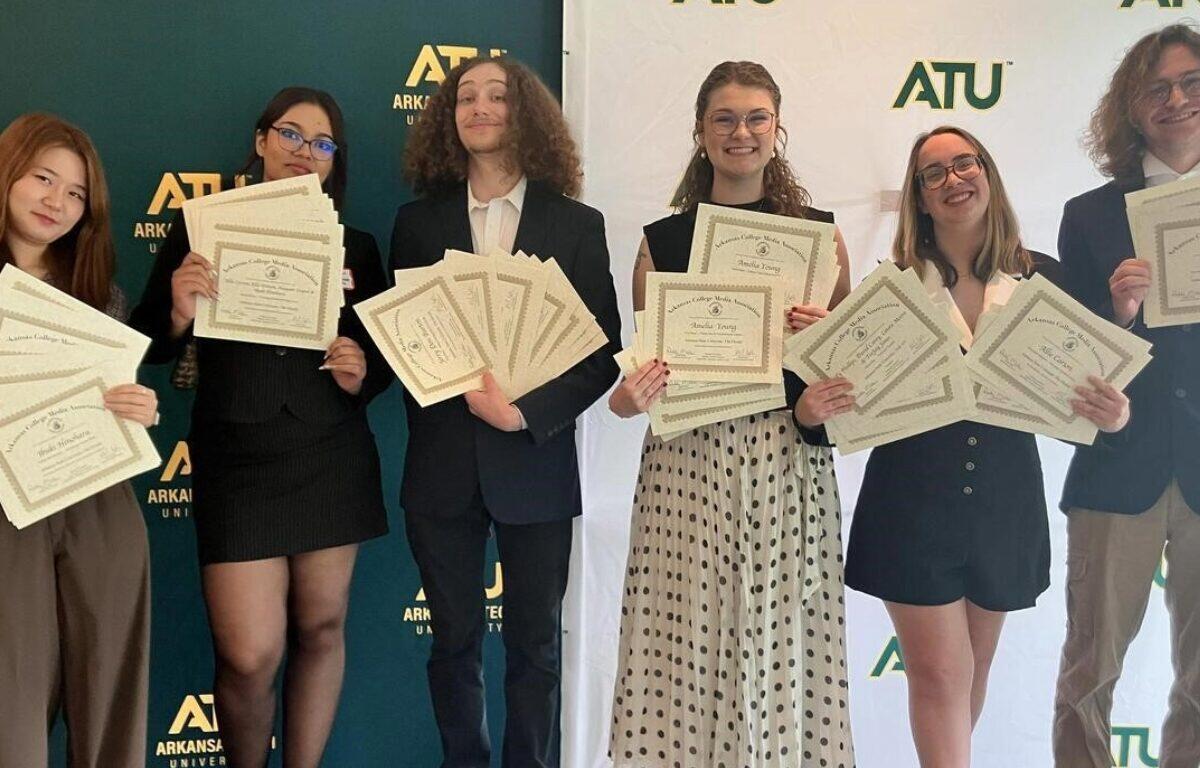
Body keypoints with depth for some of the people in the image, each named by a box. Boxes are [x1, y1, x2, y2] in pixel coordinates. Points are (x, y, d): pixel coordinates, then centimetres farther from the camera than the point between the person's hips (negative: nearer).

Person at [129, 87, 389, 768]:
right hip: (236, 462, -2)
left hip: (333, 460, 2)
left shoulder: (356, 246, 8)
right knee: (249, 656, -5)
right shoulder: (202, 228, 3)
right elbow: (148, 348, 3)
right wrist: (178, 315, -18)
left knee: (321, 630, 8)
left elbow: (389, 349, 13)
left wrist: (364, 375, -8)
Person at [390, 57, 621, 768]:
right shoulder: (419, 220, 6)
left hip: (535, 464, -1)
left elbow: (603, 353, -2)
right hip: (443, 466, 1)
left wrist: (528, 412, -16)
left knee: (535, 647, 9)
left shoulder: (577, 224, 2)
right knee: (454, 643, 11)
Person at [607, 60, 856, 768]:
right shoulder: (662, 240, 8)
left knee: (781, 636, 1)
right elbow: (648, 357, 10)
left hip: (789, 462, 0)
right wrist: (630, 396, -11)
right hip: (686, 461, 0)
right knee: (687, 638, -1)